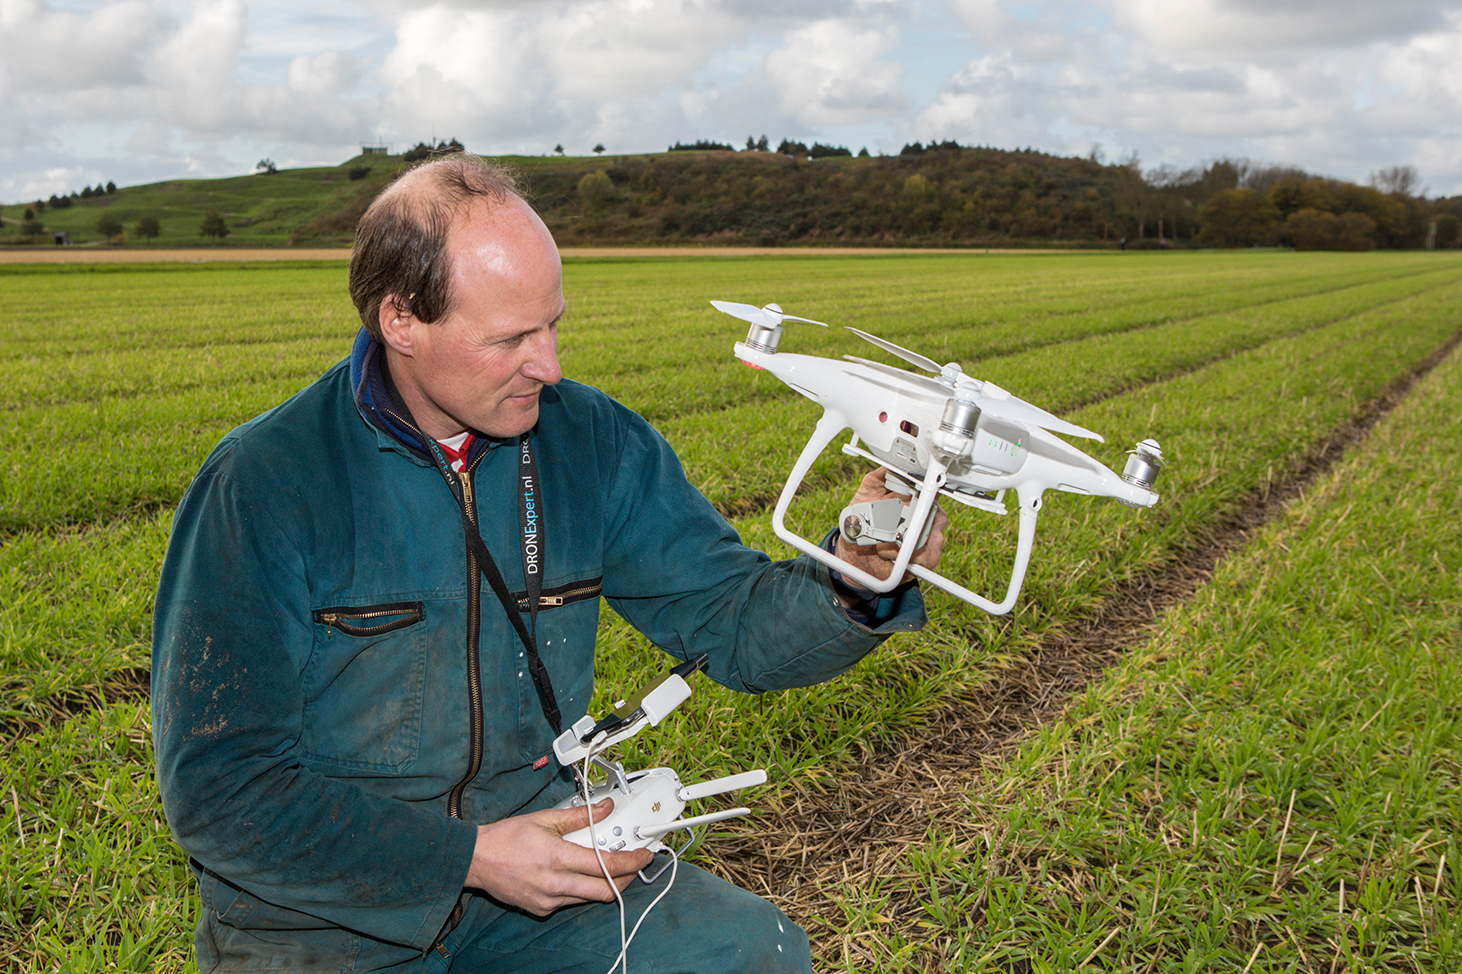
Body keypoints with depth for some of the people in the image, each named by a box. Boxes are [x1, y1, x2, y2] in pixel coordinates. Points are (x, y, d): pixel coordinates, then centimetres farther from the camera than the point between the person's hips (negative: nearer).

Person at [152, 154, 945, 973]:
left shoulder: (591, 442, -2)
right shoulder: (261, 484, -15)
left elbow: (737, 624, -1)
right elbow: (214, 786, -14)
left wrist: (859, 576, -23)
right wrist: (468, 857, -20)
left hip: (532, 855, 3)